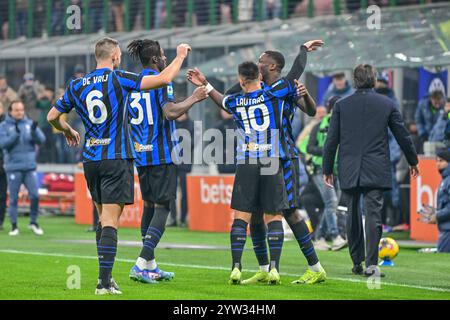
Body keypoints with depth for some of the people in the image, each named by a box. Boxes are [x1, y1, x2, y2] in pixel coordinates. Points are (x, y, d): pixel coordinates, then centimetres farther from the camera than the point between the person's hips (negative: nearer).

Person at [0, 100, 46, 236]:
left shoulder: (30, 124, 9)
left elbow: (41, 140, 0)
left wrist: (34, 131, -19)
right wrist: (15, 134, -22)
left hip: (30, 167, 2)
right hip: (13, 167, -2)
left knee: (35, 195, -4)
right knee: (13, 198, 1)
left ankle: (33, 222, 12)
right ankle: (14, 226, 10)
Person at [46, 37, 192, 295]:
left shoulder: (77, 86, 6)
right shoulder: (118, 79, -8)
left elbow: (52, 117, 15)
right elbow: (164, 79, -14)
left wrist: (68, 131, 36)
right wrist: (181, 56, 2)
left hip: (91, 159, 5)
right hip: (116, 158, -5)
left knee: (103, 218, 17)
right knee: (110, 221, -8)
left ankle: (106, 276, 19)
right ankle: (104, 282, -14)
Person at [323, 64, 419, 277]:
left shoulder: (341, 106, 1)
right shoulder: (387, 104, 2)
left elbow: (331, 140, 2)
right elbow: (402, 136, 9)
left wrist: (327, 169, 11)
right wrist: (412, 161, 24)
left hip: (349, 171, 1)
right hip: (376, 171, -1)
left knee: (353, 217, 12)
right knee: (373, 215, -5)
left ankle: (357, 263, 17)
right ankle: (371, 264, -15)